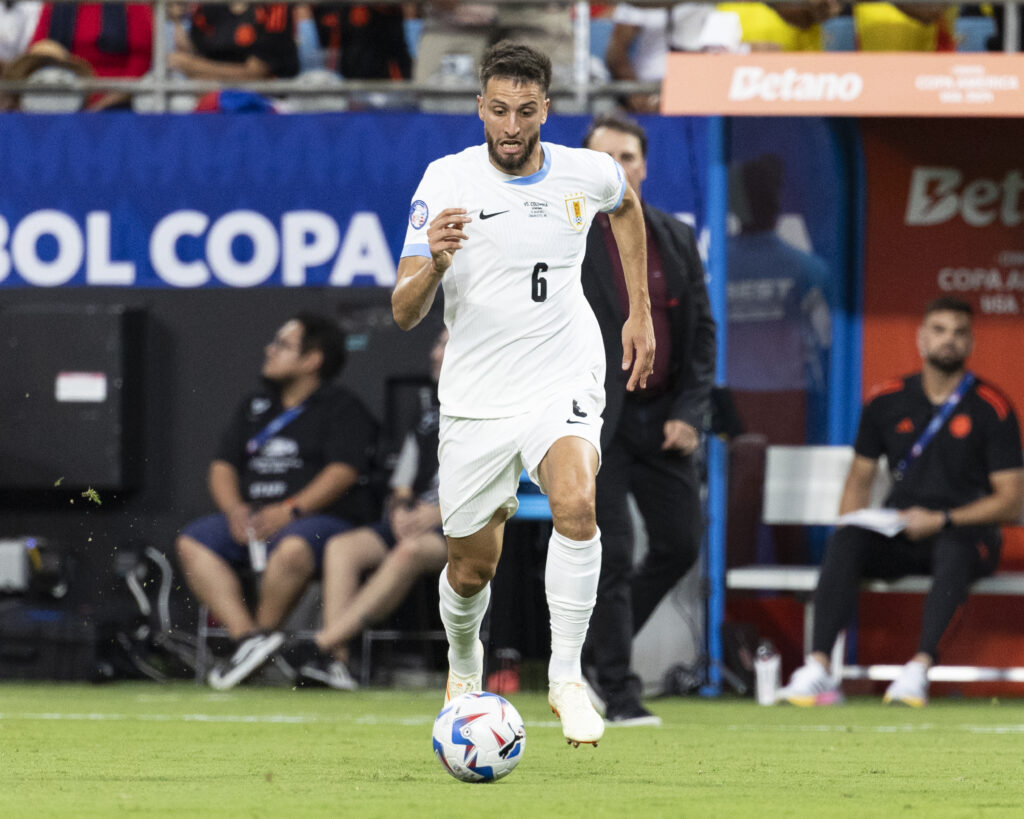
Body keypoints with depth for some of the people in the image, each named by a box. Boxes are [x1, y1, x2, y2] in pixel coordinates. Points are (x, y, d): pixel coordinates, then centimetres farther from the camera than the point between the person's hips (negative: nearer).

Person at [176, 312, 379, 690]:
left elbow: (343, 471, -10)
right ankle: (247, 636, -30)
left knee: (293, 546, -40)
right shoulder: (255, 407, 23)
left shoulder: (342, 408, 3)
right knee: (193, 541, -18)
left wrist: (291, 510, -22)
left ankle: (263, 631, -25)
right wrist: (234, 509, -3)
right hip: (252, 518, 6)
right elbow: (223, 466, 19)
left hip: (322, 517, -6)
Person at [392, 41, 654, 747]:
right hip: (476, 399, 0)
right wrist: (434, 264, -34)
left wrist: (641, 313, 21)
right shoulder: (446, 182, -9)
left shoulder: (586, 175, -3)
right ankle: (465, 665, 43)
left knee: (575, 503, -30)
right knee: (473, 567, 9)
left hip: (565, 385, 0)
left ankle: (567, 677, -19)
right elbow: (405, 313, -12)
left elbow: (627, 205, 24)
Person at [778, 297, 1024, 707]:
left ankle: (918, 671, -50)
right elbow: (861, 476, 18)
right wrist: (850, 523, -4)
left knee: (954, 550, -40)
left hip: (966, 533, -3)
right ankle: (818, 669, -40)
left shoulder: (991, 408, -1)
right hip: (898, 535, 3)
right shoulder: (888, 401, 10)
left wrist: (942, 521, -15)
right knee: (846, 539, -29)